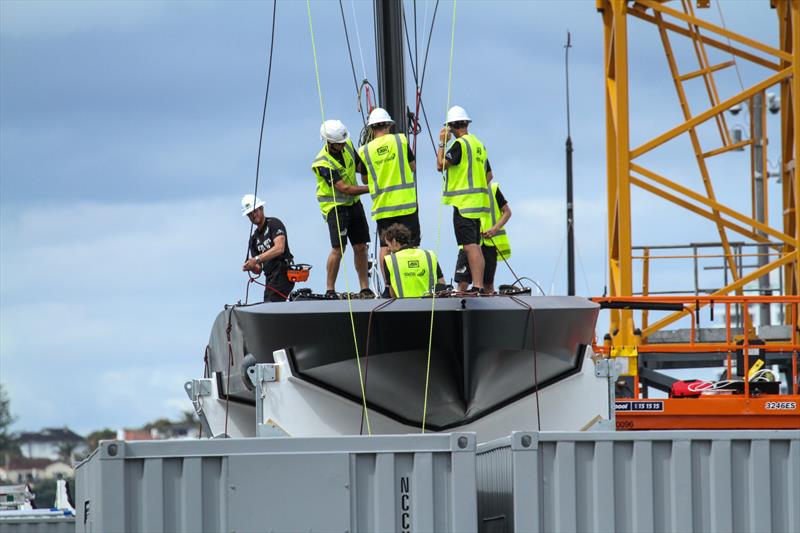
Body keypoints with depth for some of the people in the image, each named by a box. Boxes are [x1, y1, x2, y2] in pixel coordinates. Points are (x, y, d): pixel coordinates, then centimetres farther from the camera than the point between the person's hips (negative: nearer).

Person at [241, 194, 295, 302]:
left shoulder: (274, 223, 0)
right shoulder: (254, 238, 22)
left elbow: (279, 248, -17)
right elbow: (258, 269, 19)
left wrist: (257, 259, -23)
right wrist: (251, 267, -6)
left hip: (282, 274, -9)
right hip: (270, 279, 9)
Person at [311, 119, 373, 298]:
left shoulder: (347, 145, -2)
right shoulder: (323, 163, -24)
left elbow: (360, 164, 17)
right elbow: (345, 189, -25)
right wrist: (370, 189, -21)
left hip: (353, 203, 7)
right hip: (335, 207, -7)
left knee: (360, 247, 5)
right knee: (338, 248, -15)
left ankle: (365, 288, 10)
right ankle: (330, 290, -7)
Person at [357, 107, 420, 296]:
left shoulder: (365, 151, 2)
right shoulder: (400, 140, -2)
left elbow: (365, 179, 14)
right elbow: (413, 167, 6)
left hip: (382, 205, 1)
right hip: (405, 202, -1)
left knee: (385, 245, 7)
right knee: (410, 244, 2)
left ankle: (387, 285, 0)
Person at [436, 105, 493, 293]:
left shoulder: (460, 144, -12)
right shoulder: (479, 144, 16)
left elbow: (441, 165, -17)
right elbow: (489, 175, 21)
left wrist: (442, 143, -6)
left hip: (464, 202, -9)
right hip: (478, 201, 9)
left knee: (469, 246, -12)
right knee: (475, 246, 11)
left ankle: (476, 286, -18)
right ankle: (480, 285, 11)